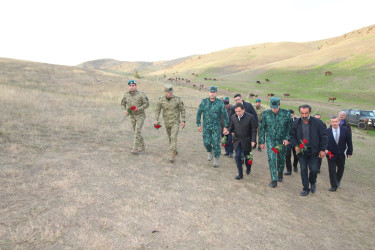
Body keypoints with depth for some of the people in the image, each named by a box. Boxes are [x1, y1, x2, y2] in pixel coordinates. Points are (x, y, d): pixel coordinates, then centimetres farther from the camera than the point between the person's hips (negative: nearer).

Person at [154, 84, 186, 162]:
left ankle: (172, 155, -14)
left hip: (176, 121, -3)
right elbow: (157, 110, -1)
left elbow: (182, 110, -6)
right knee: (170, 137, 18)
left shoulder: (177, 99, -16)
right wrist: (156, 120, -16)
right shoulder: (161, 100, -11)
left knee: (173, 137, -18)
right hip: (167, 122, 3)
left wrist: (183, 121, -9)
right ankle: (174, 150, 42)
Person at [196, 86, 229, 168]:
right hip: (206, 126, 2)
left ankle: (216, 160, 12)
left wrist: (226, 127, -2)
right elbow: (199, 113, 5)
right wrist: (199, 124, 4)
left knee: (216, 143, -3)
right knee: (206, 142, 0)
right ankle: (210, 152, 34)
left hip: (216, 126, -1)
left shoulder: (220, 103, -7)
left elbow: (225, 115, -2)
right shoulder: (204, 102, -3)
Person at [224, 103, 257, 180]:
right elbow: (231, 127, 7)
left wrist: (253, 140, -14)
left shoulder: (250, 117, -11)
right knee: (237, 156, -3)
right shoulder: (233, 117, -1)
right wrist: (228, 131, -17)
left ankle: (248, 168, 42)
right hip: (237, 140, 3)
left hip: (246, 141, -3)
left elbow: (253, 130, -7)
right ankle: (240, 174, 11)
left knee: (247, 156, 10)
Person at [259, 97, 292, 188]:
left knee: (281, 158, 14)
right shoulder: (266, 114, -6)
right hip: (270, 140, 0)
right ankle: (274, 180, 0)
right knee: (271, 159, -8)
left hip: (282, 141, 0)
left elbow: (290, 127, -1)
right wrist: (262, 142, 1)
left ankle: (280, 174, 41)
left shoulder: (286, 114, -9)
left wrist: (287, 138, -11)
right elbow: (262, 128, 1)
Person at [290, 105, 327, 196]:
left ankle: (313, 183, 37)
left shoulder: (317, 122, -9)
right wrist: (295, 146, -9)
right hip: (301, 151, 2)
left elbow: (323, 136, -4)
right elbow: (292, 135, 6)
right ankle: (306, 189, 21)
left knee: (313, 170, 6)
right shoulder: (296, 123, -3)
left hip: (313, 151, -1)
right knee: (303, 170, 7)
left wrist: (322, 150, -6)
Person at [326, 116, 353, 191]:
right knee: (332, 171, 0)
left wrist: (349, 152, 2)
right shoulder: (327, 131, -11)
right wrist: (325, 149, -20)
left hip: (341, 155, 2)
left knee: (341, 169, 18)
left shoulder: (345, 130, -7)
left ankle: (337, 181, 45)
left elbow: (349, 142, 1)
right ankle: (334, 186, 14)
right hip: (331, 155, -2)